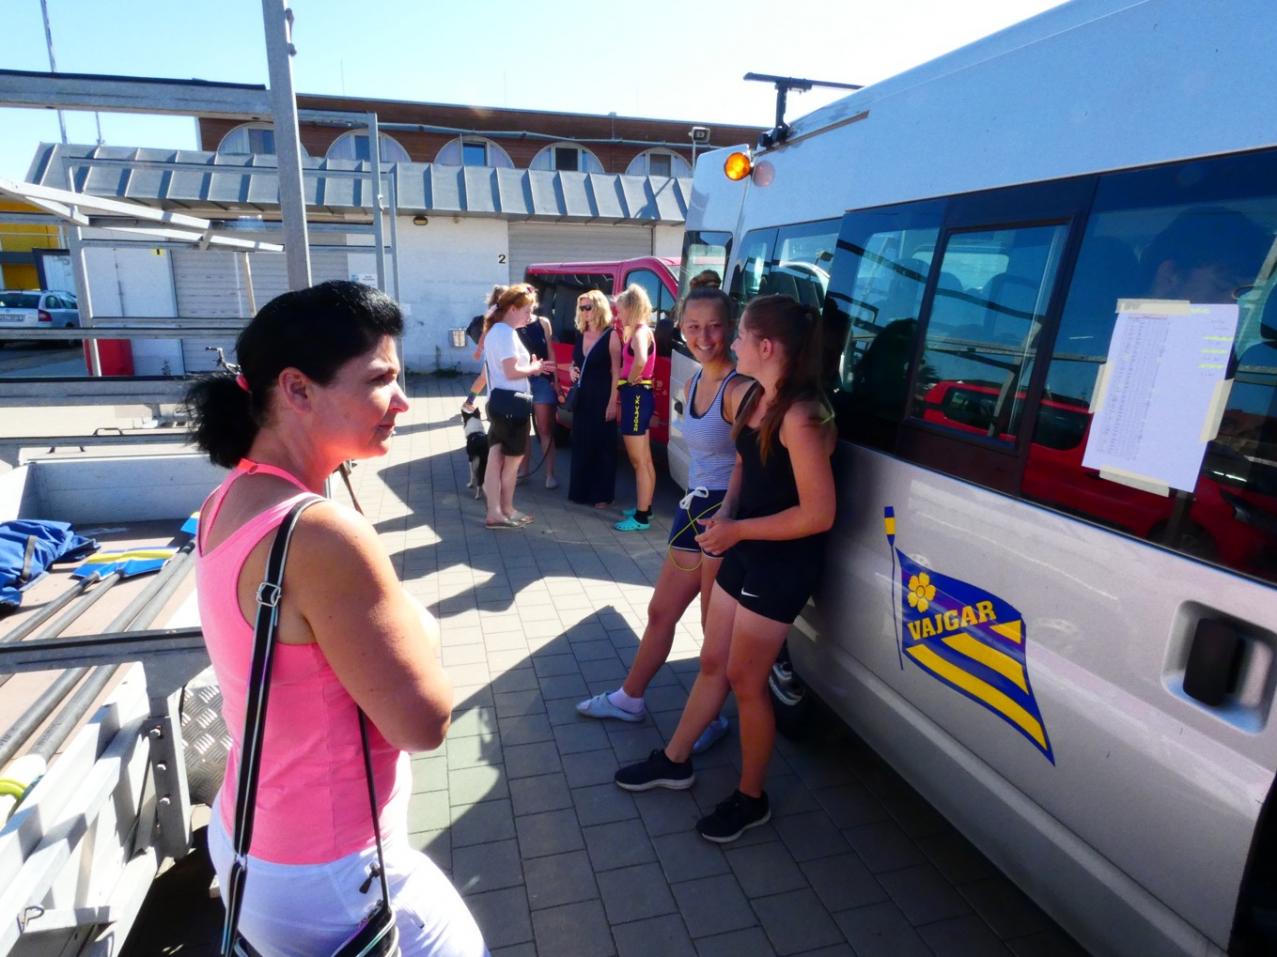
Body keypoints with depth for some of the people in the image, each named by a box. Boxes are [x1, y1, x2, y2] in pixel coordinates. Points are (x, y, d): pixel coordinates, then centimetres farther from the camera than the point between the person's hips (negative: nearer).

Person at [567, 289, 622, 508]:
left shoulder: (610, 336, -10)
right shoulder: (581, 335, 10)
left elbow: (616, 373, -13)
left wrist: (612, 402, -18)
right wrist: (572, 371, 0)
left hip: (602, 398, -7)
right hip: (581, 397, 7)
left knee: (602, 446, 1)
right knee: (580, 444, 11)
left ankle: (602, 494, 8)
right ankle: (581, 490, 21)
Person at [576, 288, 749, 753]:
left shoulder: (739, 390, -17)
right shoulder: (692, 385, 9)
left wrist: (723, 519, -27)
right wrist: (698, 508, 5)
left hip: (725, 517, -8)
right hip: (693, 509, 8)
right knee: (661, 611, 20)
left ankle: (711, 718, 28)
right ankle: (629, 698, 38)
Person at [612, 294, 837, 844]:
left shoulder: (800, 416, -23)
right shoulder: (755, 398, 5)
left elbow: (819, 514, -25)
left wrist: (738, 530, -18)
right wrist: (725, 520, 4)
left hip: (782, 566, -8)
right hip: (744, 553, 8)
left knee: (744, 681, 5)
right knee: (712, 663, 19)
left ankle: (751, 799, 28)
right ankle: (674, 761, 38)